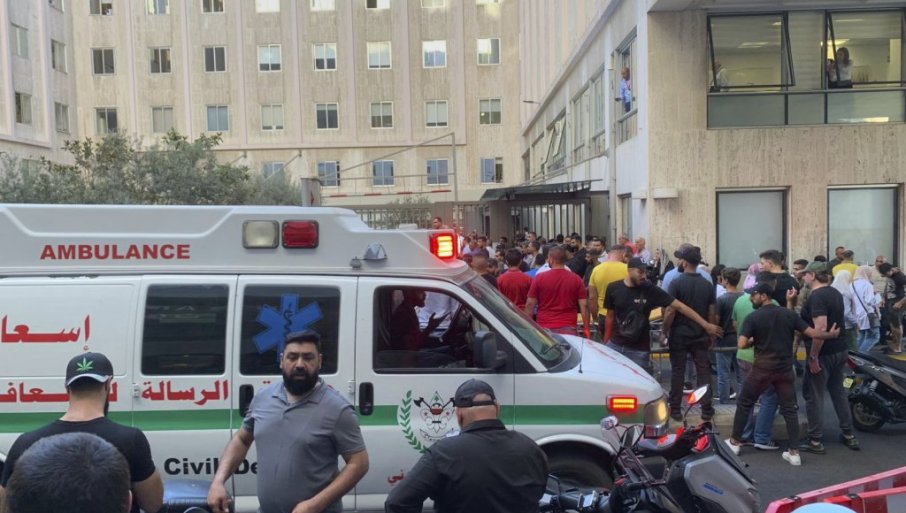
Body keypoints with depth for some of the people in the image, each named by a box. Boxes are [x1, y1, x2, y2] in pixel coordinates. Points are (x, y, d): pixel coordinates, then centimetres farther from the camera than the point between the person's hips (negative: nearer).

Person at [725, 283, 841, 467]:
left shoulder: (753, 317, -9)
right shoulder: (789, 314, 2)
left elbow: (741, 344, -17)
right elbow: (812, 333, 0)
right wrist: (831, 334, 18)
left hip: (762, 369, -3)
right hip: (785, 369, 3)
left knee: (744, 404, 12)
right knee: (789, 409, 11)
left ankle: (734, 442, 20)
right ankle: (794, 452, 9)